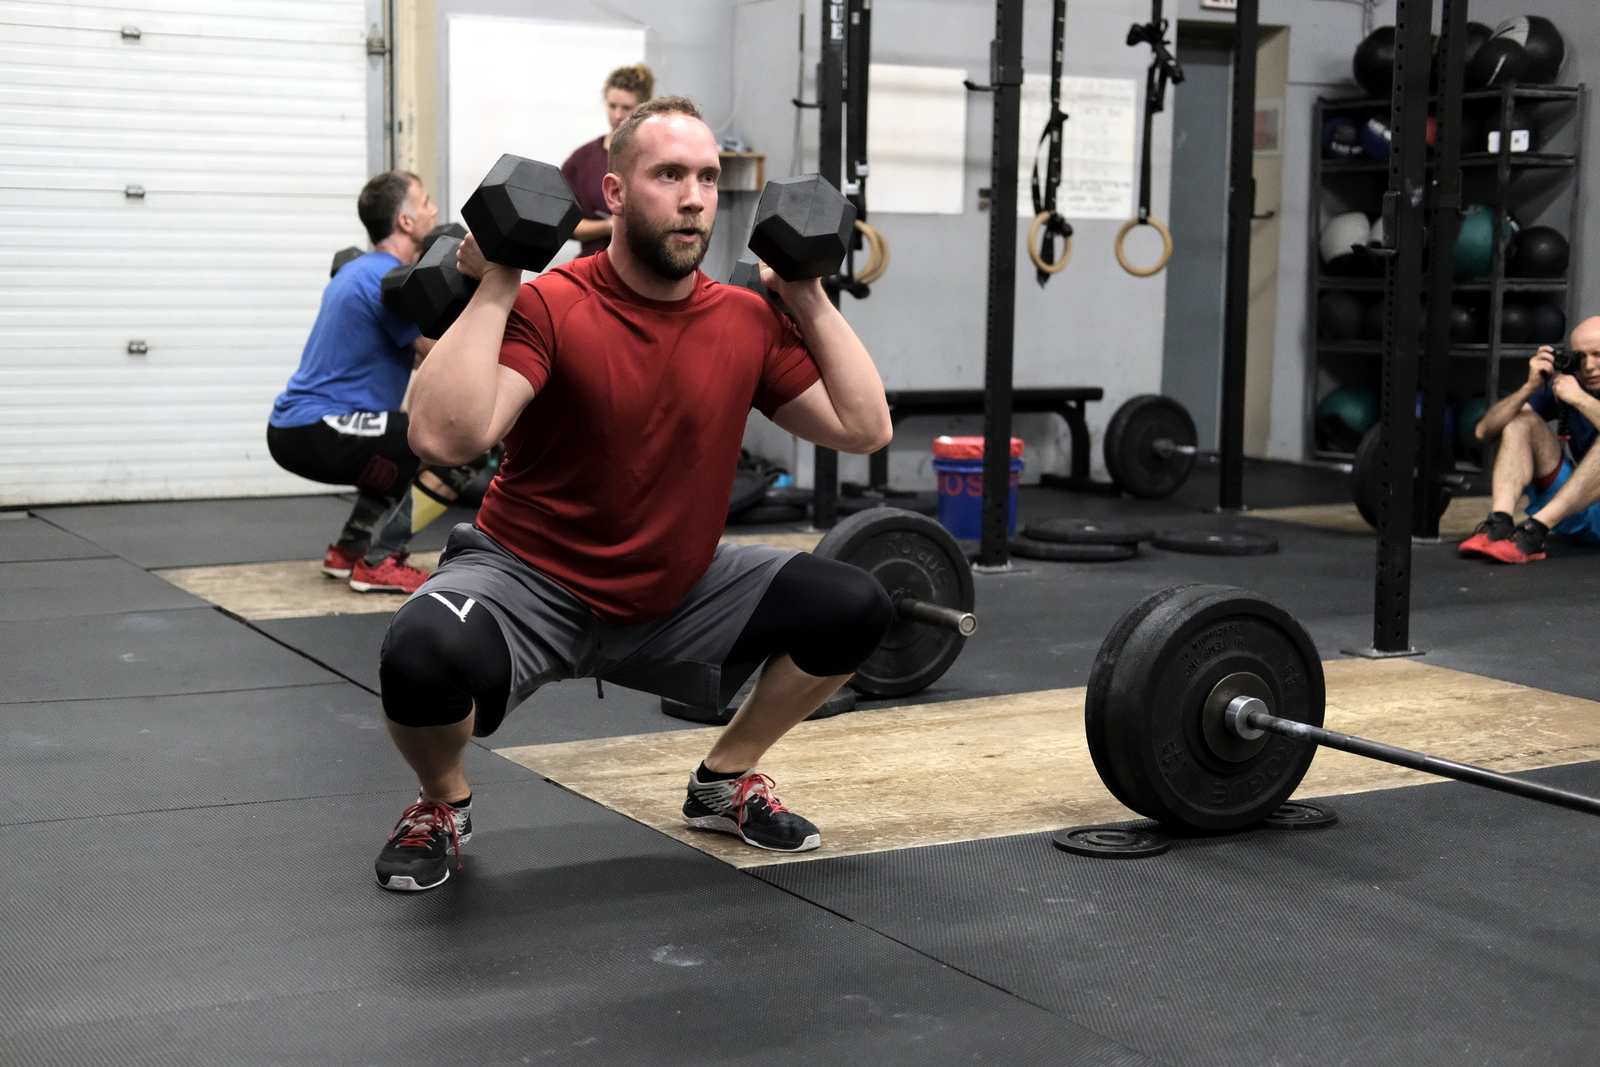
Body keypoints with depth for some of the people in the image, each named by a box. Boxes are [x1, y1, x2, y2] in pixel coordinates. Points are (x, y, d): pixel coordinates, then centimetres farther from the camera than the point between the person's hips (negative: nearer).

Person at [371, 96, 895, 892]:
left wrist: (809, 300, -4)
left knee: (854, 610, -8)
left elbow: (866, 428, -3)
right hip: (528, 584, -5)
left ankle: (725, 781, 15)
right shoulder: (552, 308, -20)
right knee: (423, 652, -37)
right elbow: (443, 437, -34)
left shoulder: (748, 321, -3)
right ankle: (442, 806, 0)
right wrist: (493, 290, -31)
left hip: (677, 595, 5)